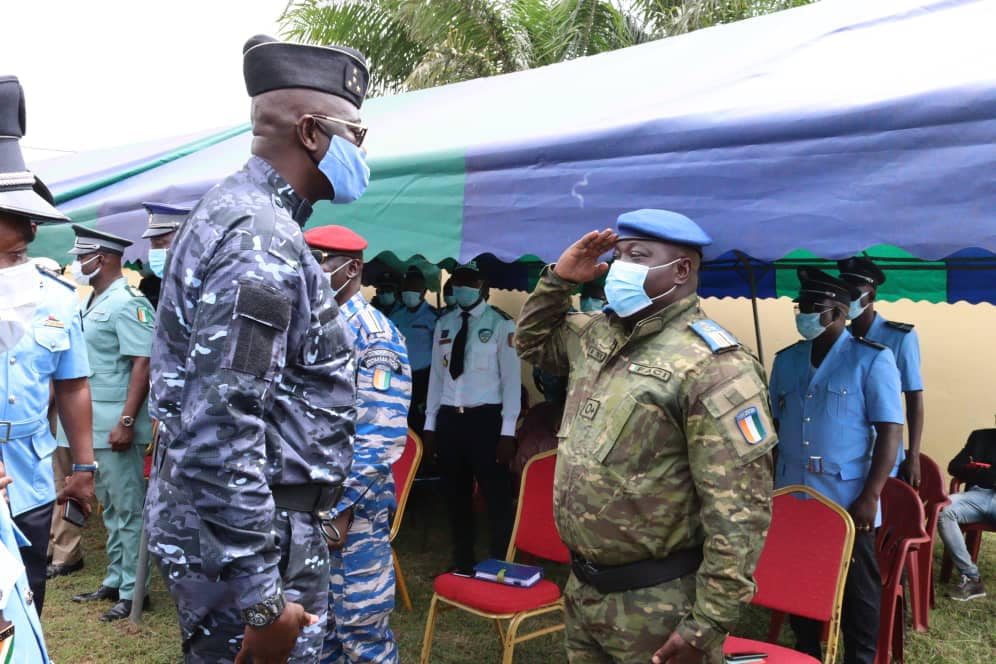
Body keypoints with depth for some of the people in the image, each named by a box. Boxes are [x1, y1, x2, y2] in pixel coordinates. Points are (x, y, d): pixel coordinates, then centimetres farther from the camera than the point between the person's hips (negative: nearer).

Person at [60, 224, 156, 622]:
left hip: (116, 424, -9)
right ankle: (114, 581, 27)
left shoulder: (127, 303, -13)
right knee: (110, 507, 16)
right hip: (93, 424, 9)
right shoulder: (93, 303, 15)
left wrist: (126, 421, -24)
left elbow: (143, 364, -20)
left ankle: (132, 590, 10)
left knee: (128, 509, 0)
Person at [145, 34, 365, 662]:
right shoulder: (262, 240, -21)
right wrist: (264, 600, -23)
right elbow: (221, 434, -28)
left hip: (218, 527, 10)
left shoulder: (237, 213, 12)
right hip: (245, 539, -10)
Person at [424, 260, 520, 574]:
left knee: (496, 497, 1)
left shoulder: (501, 325, -4)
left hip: (486, 418, -5)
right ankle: (463, 563, 30)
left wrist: (508, 431, -11)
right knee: (455, 497, 14)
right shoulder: (444, 325, 10)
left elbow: (512, 379, -6)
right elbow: (436, 376, 11)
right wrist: (430, 423, 7)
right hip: (449, 418, 5)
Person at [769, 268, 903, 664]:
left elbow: (890, 430, -10)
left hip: (847, 502, -4)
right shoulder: (786, 360, 7)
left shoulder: (872, 360, -7)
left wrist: (870, 496, -16)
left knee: (856, 592, 9)